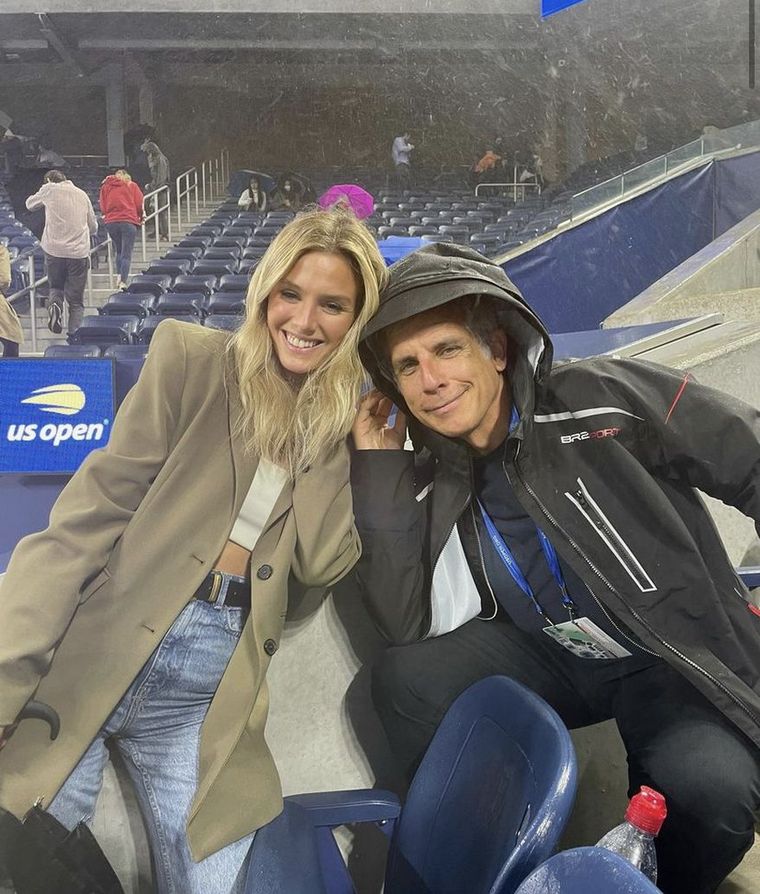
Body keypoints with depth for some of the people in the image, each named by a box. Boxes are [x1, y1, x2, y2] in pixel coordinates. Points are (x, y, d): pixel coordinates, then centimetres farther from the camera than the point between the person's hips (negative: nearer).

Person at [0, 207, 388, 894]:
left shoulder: (341, 424, 7)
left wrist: (374, 441, -7)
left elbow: (321, 564, -4)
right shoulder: (193, 361, -4)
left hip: (211, 691, 3)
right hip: (101, 652, -2)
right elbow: (90, 516, -8)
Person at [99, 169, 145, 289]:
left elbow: (102, 207, 9)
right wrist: (140, 218, 18)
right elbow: (139, 204, 3)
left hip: (110, 222, 3)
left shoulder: (105, 186, 15)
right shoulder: (131, 185, 9)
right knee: (126, 254, -6)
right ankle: (123, 282, -17)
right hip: (128, 221, -3)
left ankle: (119, 276, 10)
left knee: (119, 251, 21)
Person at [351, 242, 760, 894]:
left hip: (682, 666, -3)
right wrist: (378, 469, -19)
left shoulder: (604, 401, -19)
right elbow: (409, 626, -15)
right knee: (405, 678, -16)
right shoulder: (431, 486, -7)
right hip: (549, 661, 3)